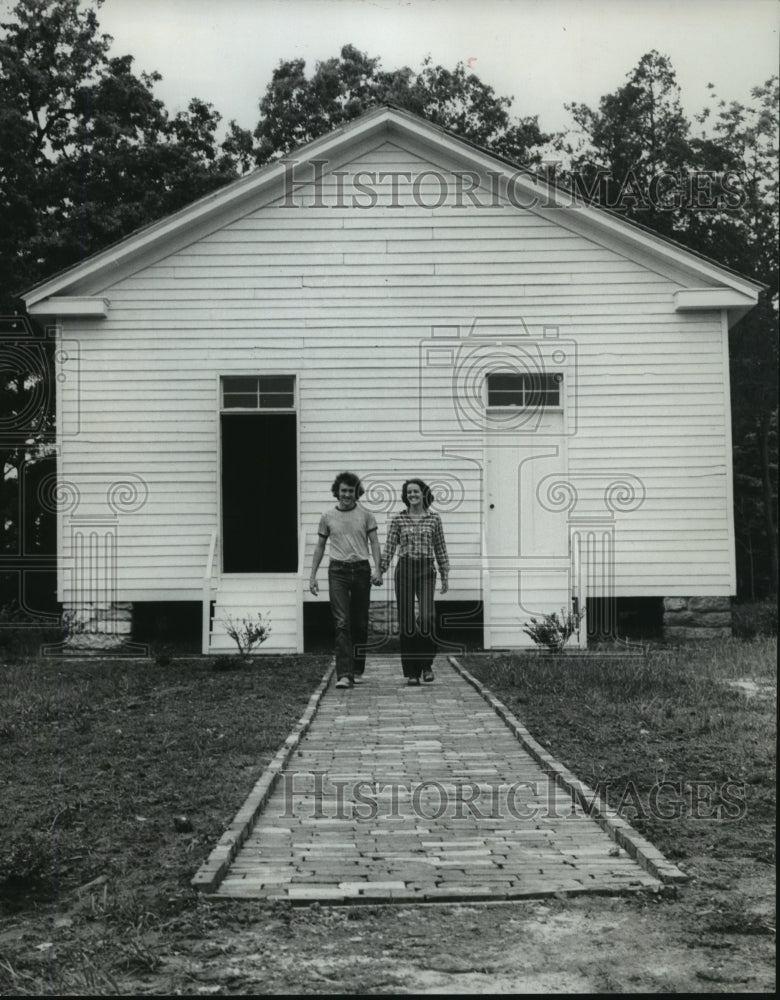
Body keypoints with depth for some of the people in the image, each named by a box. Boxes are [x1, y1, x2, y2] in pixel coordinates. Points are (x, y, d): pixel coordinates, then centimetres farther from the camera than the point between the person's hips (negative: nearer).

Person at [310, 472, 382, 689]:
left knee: (360, 623, 8)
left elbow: (374, 543, 2)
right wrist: (312, 576, 10)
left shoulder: (366, 516, 6)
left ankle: (357, 670, 21)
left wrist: (377, 569, -13)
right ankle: (344, 674, -16)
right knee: (342, 622, -10)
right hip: (338, 570, -1)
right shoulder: (327, 517, 8)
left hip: (361, 569, 1)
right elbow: (320, 547, 14)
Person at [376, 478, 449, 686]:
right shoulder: (398, 520, 5)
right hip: (404, 570, 1)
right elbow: (389, 548, 3)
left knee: (426, 617, -18)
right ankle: (411, 672, 7)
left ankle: (426, 663, 5)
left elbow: (440, 549, 11)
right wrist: (380, 571, -6)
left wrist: (445, 575, 9)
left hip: (426, 571, -1)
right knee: (406, 622, 0)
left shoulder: (434, 519, 7)